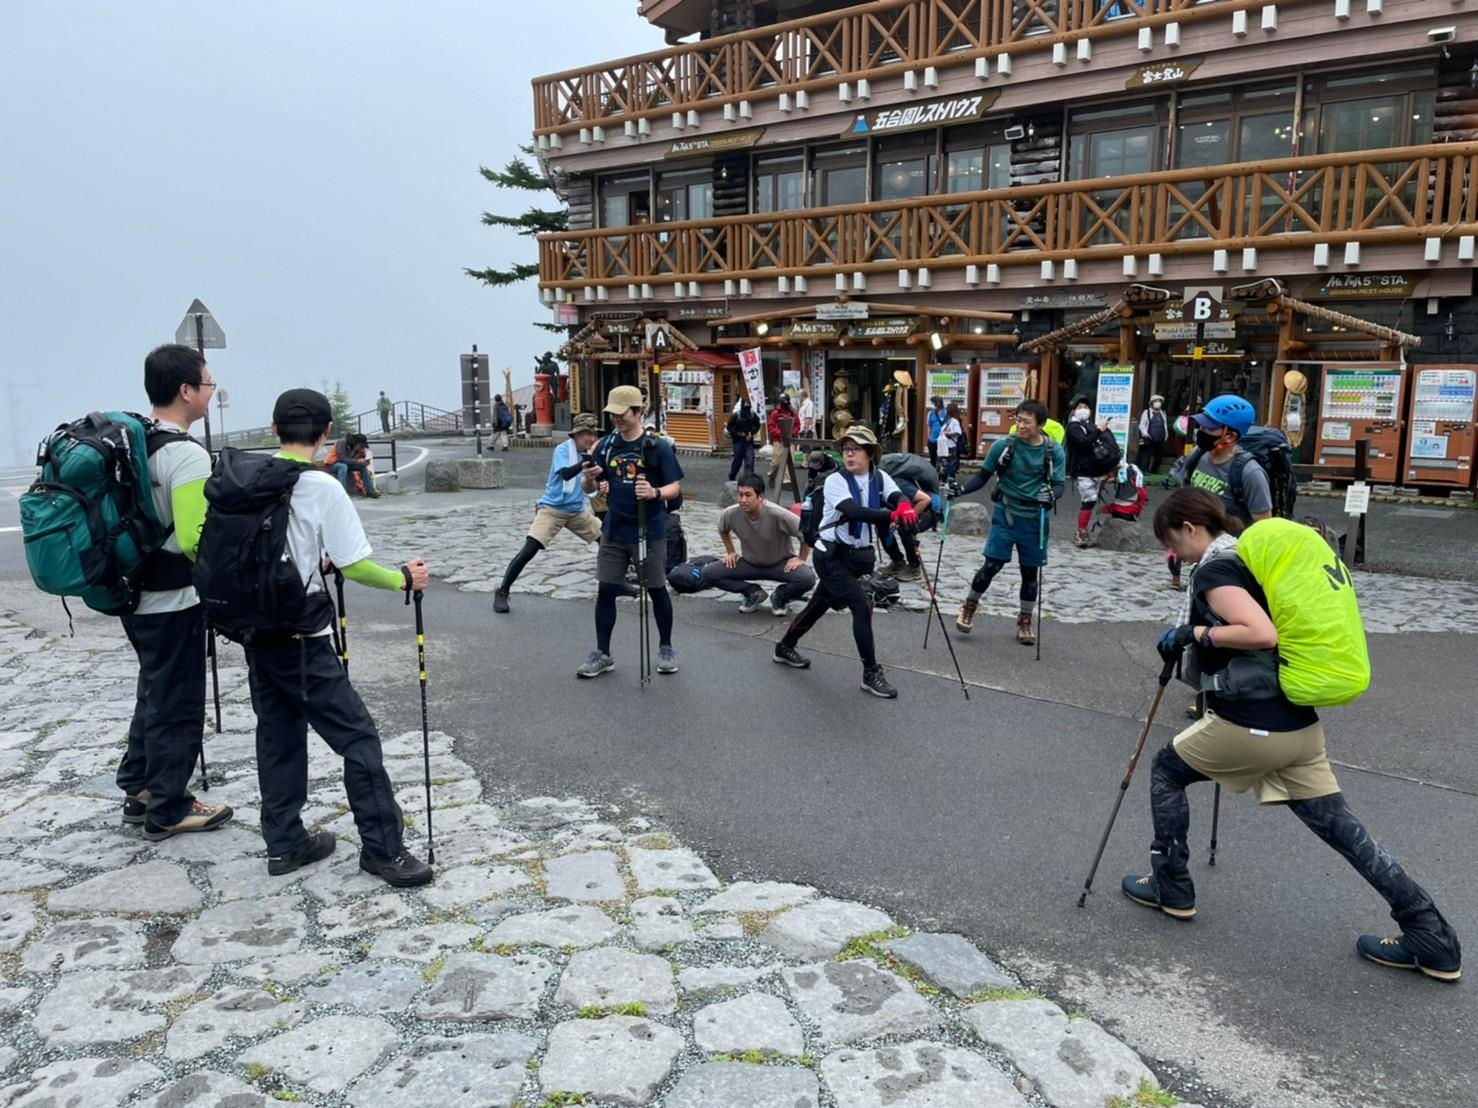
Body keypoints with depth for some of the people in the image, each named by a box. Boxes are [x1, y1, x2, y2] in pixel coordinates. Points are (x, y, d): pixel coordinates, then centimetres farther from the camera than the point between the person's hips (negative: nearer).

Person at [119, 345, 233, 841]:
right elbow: (195, 539, -26)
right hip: (172, 601, -9)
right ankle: (167, 810, 17)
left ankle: (138, 789, 36)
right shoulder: (186, 454, -22)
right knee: (177, 705, 5)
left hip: (136, 592, 9)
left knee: (155, 693, 24)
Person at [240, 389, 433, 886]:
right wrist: (404, 579, 2)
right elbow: (354, 567, -14)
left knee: (277, 735, 16)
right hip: (300, 638, -7)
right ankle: (382, 848, 3)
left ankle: (284, 843, 24)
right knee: (358, 736, -1)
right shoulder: (323, 487, -14)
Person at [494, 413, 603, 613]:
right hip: (552, 508, -6)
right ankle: (502, 592, -6)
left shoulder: (588, 454, 3)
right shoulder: (562, 450, -15)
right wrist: (586, 462, -45)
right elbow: (565, 473, -33)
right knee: (529, 550, -17)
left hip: (578, 510, 6)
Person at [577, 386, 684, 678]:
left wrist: (656, 493, -29)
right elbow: (590, 489, 6)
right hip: (613, 531, 3)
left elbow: (676, 488, -8)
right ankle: (602, 654, 16)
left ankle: (666, 648, 27)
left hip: (650, 532, -3)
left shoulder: (658, 446, -9)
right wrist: (590, 478, -17)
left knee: (657, 590, 9)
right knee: (605, 591, 5)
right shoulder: (605, 445, 2)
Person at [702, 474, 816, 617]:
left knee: (807, 578, -33)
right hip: (749, 563, 3)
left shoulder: (777, 514, -31)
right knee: (709, 573, -17)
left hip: (781, 564, -3)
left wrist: (801, 559, -17)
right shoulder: (730, 514, -20)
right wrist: (730, 551, 2)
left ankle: (780, 597, 2)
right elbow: (723, 530, 7)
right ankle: (753, 593, 5)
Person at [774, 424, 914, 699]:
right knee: (862, 606, -15)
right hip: (832, 555, -6)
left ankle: (785, 647, 40)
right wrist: (892, 515, -48)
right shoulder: (835, 481, -17)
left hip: (857, 555, 6)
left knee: (820, 604, 19)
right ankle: (871, 674, -4)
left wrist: (904, 506, -45)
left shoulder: (879, 477, -1)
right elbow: (853, 511, -35)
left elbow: (897, 496, -20)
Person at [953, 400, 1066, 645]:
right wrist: (961, 490, -15)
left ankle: (1024, 621, 27)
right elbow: (983, 476, 1)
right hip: (1005, 513, -1)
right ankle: (969, 607, 18)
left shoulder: (1054, 453, -5)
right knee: (992, 565, -5)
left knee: (1031, 571, 10)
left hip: (1035, 518, 1)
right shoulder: (1003, 445, -6)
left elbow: (1058, 486, -5)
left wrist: (1050, 495, -28)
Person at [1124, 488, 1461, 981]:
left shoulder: (1213, 569, -13)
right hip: (1298, 723, 8)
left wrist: (1195, 633, -15)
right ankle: (1433, 939, 15)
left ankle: (1170, 887, 24)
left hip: (1251, 725, -8)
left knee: (1166, 771, 14)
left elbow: (1261, 633, -27)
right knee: (1343, 829, 13)